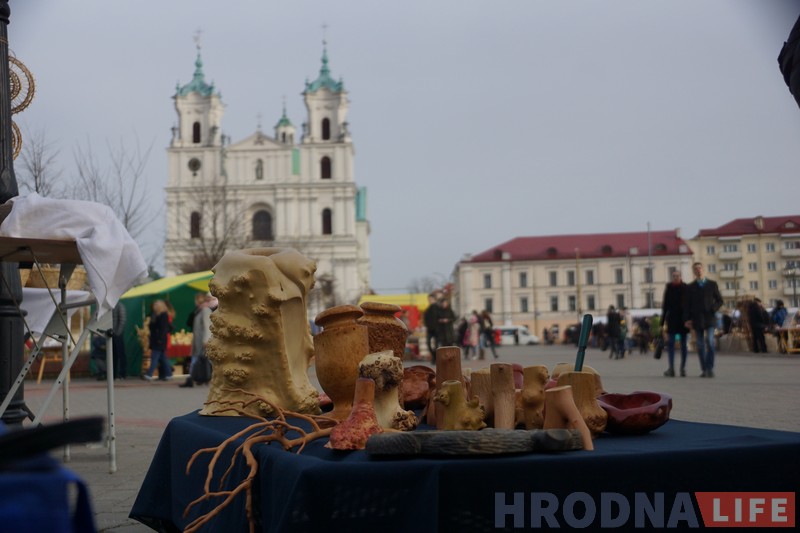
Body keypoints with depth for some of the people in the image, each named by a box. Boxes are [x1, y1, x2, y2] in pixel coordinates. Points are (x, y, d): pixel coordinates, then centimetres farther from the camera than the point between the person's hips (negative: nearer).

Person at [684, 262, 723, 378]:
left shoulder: (712, 284, 9)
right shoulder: (690, 287, 10)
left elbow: (719, 300, 11)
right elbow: (686, 304, 7)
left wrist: (713, 309, -9)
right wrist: (686, 319, -3)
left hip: (709, 318, -1)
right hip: (697, 320, 1)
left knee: (709, 342, -15)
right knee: (700, 346, 2)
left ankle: (710, 369, -13)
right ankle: (704, 370, 7)